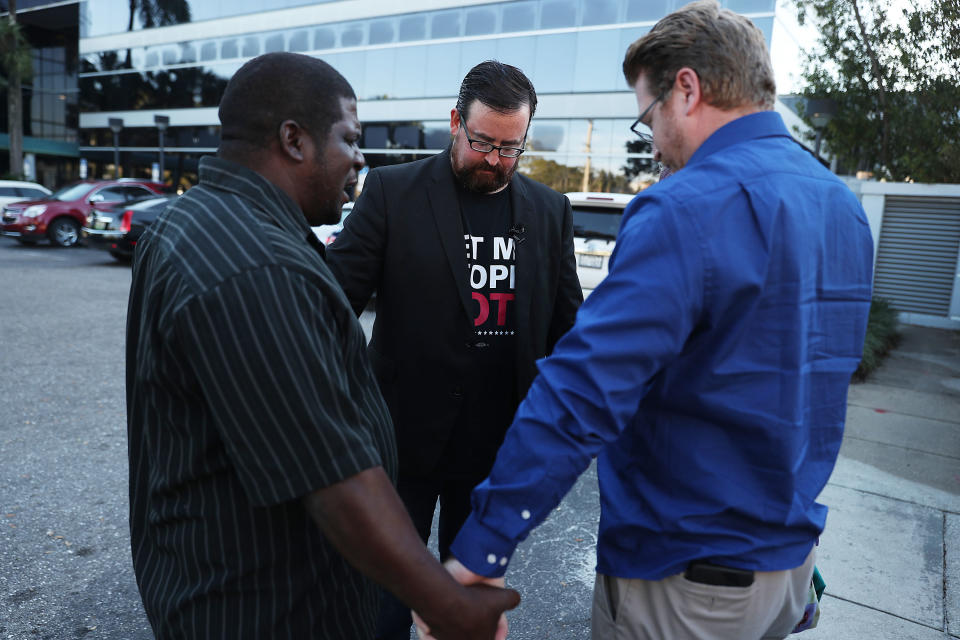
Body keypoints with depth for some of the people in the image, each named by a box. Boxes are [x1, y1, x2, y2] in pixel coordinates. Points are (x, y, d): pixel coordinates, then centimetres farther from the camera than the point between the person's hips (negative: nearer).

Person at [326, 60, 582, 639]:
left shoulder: (551, 211, 3)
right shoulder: (392, 191, -6)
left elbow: (566, 323, 7)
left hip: (499, 447, 3)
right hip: (406, 435, -2)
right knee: (388, 587, 16)